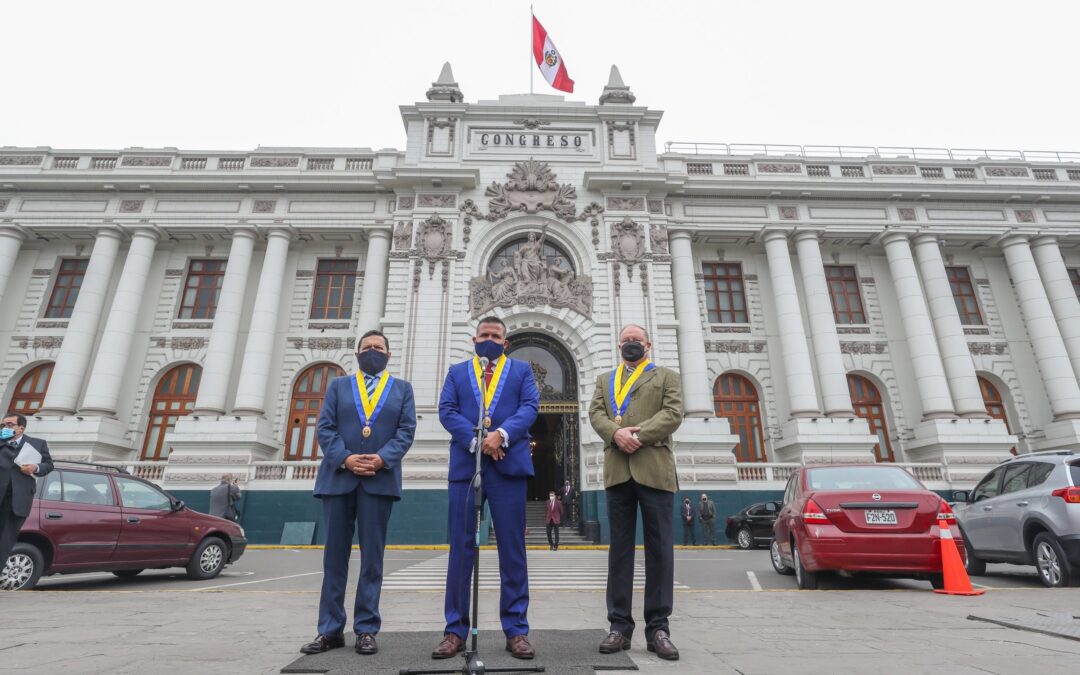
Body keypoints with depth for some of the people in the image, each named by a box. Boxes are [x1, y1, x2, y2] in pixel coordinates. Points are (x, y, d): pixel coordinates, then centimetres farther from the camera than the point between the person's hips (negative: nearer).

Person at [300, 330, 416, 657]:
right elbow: (325, 428, 3)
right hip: (338, 478, 1)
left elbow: (406, 430, 1)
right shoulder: (338, 385, 14)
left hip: (379, 480, -1)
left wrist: (382, 458, -14)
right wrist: (344, 458, -12)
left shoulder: (402, 388, 12)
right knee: (334, 555, 7)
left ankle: (366, 629, 13)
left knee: (372, 556, 3)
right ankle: (330, 629, 17)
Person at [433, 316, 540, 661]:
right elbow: (446, 411, 3)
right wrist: (475, 440, -12)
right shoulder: (457, 372, 17)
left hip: (509, 466, 0)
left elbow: (530, 407, 1)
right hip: (464, 467, 1)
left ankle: (516, 630, 12)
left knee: (512, 550, 3)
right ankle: (455, 630, 14)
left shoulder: (522, 370, 16)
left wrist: (501, 434, -16)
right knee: (460, 548, 4)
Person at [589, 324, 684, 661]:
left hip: (654, 468, -2)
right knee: (620, 547, 4)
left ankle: (658, 627, 8)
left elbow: (673, 413, -1)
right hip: (617, 470, 2)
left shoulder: (667, 376, 14)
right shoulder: (605, 380, 22)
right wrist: (616, 433, -13)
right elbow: (595, 413, 7)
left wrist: (639, 434, -14)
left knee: (659, 547, 0)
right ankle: (620, 625, 10)